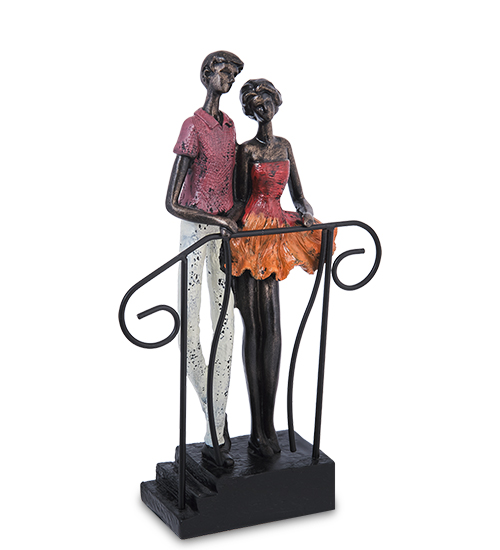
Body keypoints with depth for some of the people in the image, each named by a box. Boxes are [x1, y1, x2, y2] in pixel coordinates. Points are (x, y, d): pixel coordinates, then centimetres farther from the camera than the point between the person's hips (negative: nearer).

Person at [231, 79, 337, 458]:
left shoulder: (284, 146, 15)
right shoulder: (247, 149, -1)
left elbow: (297, 193, 14)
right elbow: (241, 199, -4)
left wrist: (306, 211, -6)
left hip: (275, 233, 5)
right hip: (250, 233, -5)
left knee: (272, 328, 2)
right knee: (254, 328, -5)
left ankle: (268, 423, 6)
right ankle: (258, 427, -1)